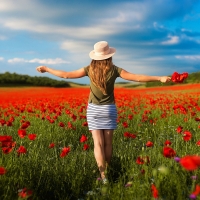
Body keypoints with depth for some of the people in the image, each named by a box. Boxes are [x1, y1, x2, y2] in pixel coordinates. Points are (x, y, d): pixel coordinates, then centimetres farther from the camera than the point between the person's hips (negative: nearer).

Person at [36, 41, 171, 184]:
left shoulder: (90, 69, -5)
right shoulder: (114, 70, -8)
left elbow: (65, 75, -3)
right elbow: (137, 78, -12)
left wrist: (46, 69, 10)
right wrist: (160, 78, -7)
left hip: (93, 109, 0)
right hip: (109, 109, 0)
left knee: (98, 143, -2)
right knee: (108, 143, 10)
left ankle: (103, 176, -10)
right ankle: (107, 172, 21)